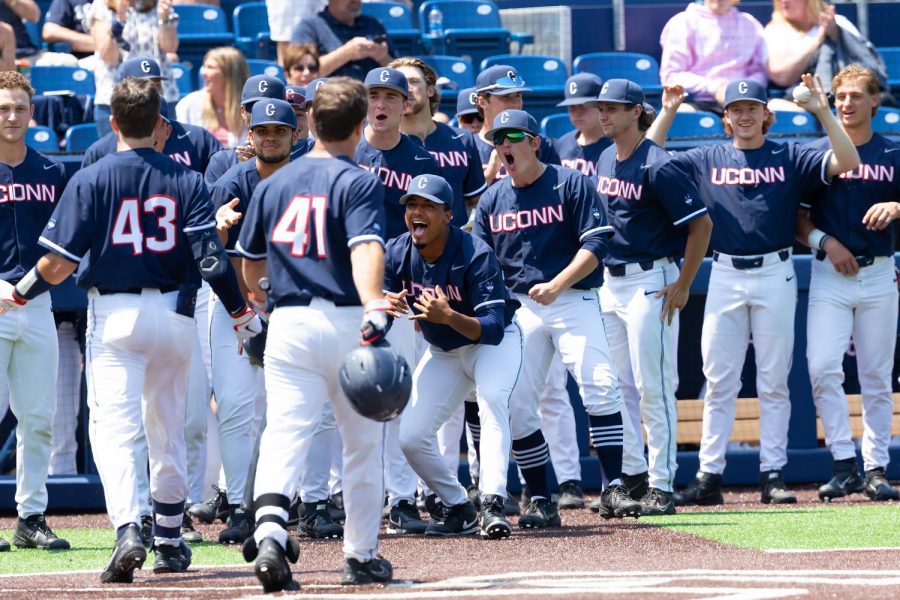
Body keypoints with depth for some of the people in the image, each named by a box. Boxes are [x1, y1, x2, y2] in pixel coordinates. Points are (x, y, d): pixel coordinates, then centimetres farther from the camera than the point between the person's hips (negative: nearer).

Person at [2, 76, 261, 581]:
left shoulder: (91, 179, -5)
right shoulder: (186, 181, 1)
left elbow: (62, 259, -8)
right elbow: (211, 258, -5)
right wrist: (243, 314, 6)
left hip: (115, 312, -3)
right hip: (175, 313, 3)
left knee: (114, 426, -9)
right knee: (168, 429, 16)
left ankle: (128, 531, -28)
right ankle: (170, 541, 26)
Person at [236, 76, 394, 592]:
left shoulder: (273, 185, 11)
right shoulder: (359, 183, -5)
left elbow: (251, 271, 20)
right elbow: (366, 249, -22)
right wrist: (374, 311, -35)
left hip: (289, 323, 3)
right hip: (347, 324, -3)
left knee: (285, 435, -8)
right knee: (364, 444, 14)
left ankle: (269, 533, -33)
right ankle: (362, 555, 21)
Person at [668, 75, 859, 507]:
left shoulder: (789, 158, 5)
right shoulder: (706, 161, 10)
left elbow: (847, 162, -4)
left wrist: (823, 113, -12)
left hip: (775, 275, -1)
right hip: (725, 276, 1)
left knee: (774, 381, 1)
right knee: (719, 382, 0)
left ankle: (773, 474, 5)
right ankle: (709, 476, 1)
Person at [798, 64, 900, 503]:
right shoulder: (817, 154, 6)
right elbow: (796, 216, 6)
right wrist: (824, 241, -10)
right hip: (829, 276, -1)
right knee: (823, 368, -15)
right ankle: (844, 464, -10)